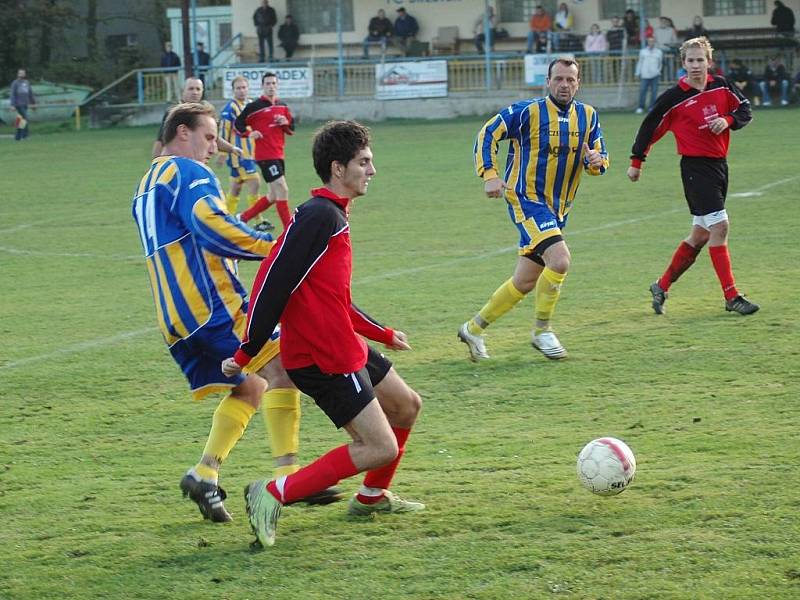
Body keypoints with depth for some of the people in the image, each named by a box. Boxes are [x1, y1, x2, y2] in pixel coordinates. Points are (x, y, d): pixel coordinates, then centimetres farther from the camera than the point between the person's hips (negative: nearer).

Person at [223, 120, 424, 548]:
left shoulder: (333, 216, 14)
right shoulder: (320, 216, -19)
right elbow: (273, 282, -21)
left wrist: (383, 334, 31)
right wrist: (246, 355, -20)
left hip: (344, 348, 10)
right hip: (323, 360, -10)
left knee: (406, 405, 23)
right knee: (381, 447, -10)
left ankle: (372, 496, 39)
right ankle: (273, 495, -10)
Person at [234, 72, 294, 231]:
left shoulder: (282, 106, 13)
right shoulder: (255, 106, -5)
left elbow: (291, 129, 18)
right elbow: (238, 124, 0)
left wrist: (286, 123, -3)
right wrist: (249, 133, -16)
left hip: (278, 155, 8)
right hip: (265, 156, -8)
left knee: (274, 196, 11)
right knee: (282, 190, -14)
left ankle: (243, 217, 24)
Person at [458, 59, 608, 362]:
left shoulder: (588, 116, 4)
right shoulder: (527, 112, -12)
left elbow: (599, 155, 11)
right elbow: (488, 133, -7)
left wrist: (596, 161, -13)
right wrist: (490, 175, -17)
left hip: (558, 209, 7)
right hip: (527, 200, -7)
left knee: (525, 282, 10)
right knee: (559, 259, -25)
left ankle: (474, 328, 26)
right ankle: (542, 331, -7)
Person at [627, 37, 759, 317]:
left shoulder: (722, 86, 4)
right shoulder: (674, 97, -10)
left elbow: (745, 110, 14)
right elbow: (650, 126, -1)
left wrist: (728, 120, -8)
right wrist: (636, 162, 5)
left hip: (719, 165, 6)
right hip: (695, 166, -6)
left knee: (701, 234, 12)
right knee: (719, 227, -15)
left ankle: (662, 286, 26)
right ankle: (732, 297, -11)